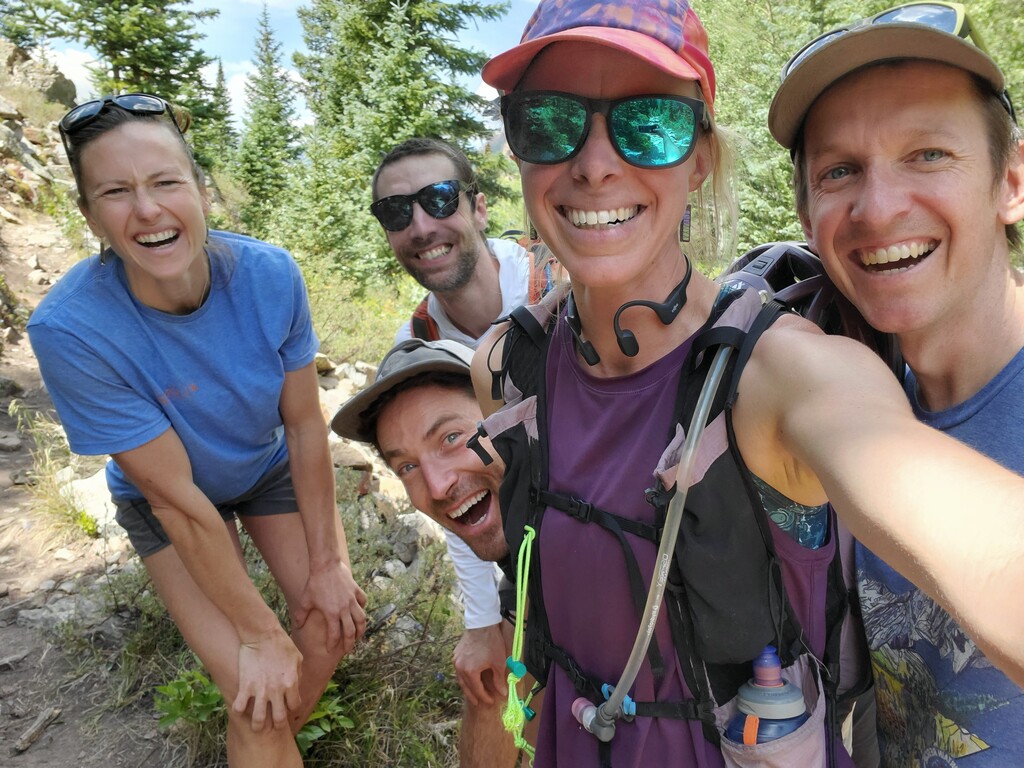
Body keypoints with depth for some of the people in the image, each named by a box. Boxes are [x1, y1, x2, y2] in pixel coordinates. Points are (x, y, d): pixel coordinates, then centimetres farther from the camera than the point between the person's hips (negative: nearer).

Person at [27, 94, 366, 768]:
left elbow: (306, 423, -15)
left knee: (336, 622, 0)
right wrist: (260, 633, -19)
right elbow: (177, 497, -26)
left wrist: (327, 562, -10)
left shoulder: (270, 274, -26)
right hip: (168, 499, -2)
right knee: (255, 700, -10)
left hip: (272, 467, 3)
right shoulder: (70, 329, -32)